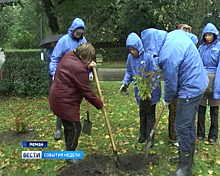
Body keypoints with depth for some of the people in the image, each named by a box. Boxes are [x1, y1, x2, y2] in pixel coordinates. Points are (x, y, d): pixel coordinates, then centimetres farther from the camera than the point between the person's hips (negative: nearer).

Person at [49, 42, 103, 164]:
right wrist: (99, 104, -6)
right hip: (65, 101, -10)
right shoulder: (79, 69, -25)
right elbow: (86, 91, -19)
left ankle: (69, 149, 35)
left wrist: (87, 66, 6)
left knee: (69, 126, 20)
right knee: (75, 128, 1)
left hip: (56, 97, 10)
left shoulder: (69, 55, 2)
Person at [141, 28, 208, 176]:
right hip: (199, 83, 10)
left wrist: (167, 99, 4)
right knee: (190, 123, 20)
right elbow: (193, 38, 23)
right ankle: (188, 157, 37)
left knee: (182, 127, -1)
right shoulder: (178, 33, -1)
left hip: (190, 90, -10)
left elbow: (171, 83, -17)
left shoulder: (167, 55, -27)